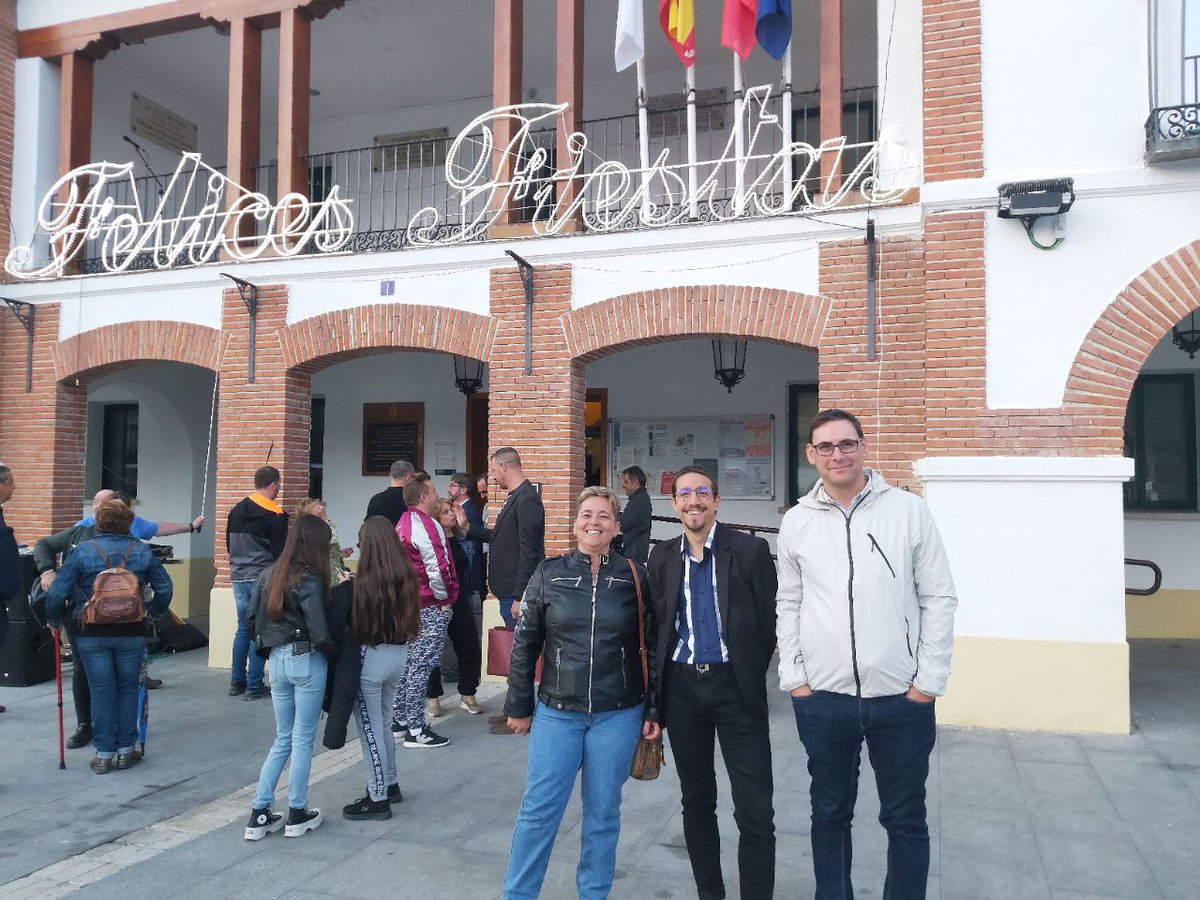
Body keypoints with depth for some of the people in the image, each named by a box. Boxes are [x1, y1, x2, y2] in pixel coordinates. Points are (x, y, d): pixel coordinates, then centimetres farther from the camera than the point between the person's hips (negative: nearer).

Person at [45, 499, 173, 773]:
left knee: (101, 691, 7)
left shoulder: (82, 551, -6)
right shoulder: (142, 551, -1)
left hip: (92, 634, -1)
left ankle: (104, 754, 12)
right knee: (127, 689, 12)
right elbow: (164, 588, 1)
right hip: (131, 632, 1)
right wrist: (152, 614, 17)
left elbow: (57, 592, -8)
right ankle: (126, 750, 17)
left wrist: (55, 620, 9)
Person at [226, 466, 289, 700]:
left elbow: (228, 543, 18)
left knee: (243, 628, 16)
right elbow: (280, 550, -11)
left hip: (238, 577, 7)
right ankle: (254, 686, 2)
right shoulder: (275, 514, -11)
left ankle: (237, 682, 20)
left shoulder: (236, 510, 11)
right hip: (263, 579, -7)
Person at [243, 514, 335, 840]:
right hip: (306, 661, -6)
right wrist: (338, 655, -2)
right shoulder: (310, 579, -16)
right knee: (303, 739, 7)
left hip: (278, 659, 6)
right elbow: (319, 632, -19)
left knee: (283, 739, 17)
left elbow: (251, 619, 9)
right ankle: (297, 815, 17)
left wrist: (268, 648, 18)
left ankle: (259, 814, 16)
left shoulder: (270, 573, 6)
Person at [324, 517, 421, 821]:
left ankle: (377, 799, 16)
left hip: (368, 658, -6)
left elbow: (341, 627, -13)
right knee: (382, 721, 23)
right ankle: (391, 784, 35)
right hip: (399, 655, 6)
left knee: (369, 728, 8)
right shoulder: (407, 578, -4)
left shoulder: (359, 585, -21)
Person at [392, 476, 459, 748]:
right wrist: (444, 598, -9)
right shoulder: (426, 525, -18)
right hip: (431, 607, -10)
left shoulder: (404, 522, 13)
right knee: (422, 665, -6)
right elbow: (437, 568, -23)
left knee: (409, 662, 17)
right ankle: (416, 730, -2)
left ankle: (401, 718, 26)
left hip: (409, 604, 10)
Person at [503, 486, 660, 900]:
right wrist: (519, 706, 5)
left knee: (603, 811, 12)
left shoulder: (636, 578, -2)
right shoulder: (549, 574, -1)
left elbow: (654, 647, 2)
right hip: (556, 711, 0)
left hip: (618, 715, 0)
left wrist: (654, 710, 0)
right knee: (539, 808, 3)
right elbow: (524, 644, 4)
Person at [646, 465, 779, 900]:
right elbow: (658, 623, 9)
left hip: (734, 686, -3)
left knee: (755, 811, -3)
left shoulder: (751, 550, -6)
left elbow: (769, 622, -4)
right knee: (696, 802, 16)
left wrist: (750, 675, -5)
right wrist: (662, 682, 3)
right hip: (682, 688, 4)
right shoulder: (662, 556, 6)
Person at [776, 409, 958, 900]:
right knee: (830, 815, 16)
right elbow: (789, 605, 8)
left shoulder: (908, 509, -3)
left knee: (905, 820, 12)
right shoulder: (796, 521, 2)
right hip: (821, 699, 2)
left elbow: (939, 598, -1)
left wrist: (929, 680, -5)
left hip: (902, 697, -1)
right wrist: (794, 677, 2)